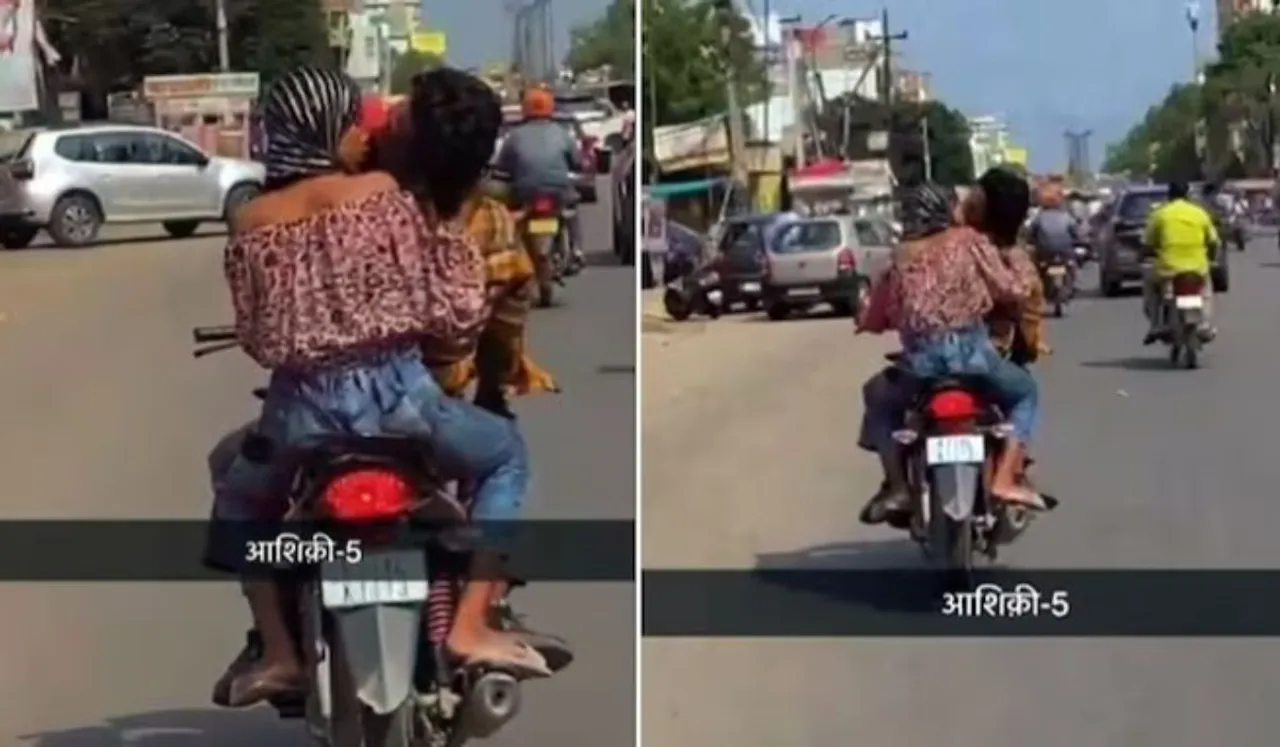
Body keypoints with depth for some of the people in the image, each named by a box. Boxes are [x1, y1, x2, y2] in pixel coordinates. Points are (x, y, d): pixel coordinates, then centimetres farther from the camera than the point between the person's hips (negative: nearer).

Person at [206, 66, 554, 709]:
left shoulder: (250, 225, 3)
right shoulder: (387, 194, -2)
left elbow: (254, 340, 7)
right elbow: (453, 321, -2)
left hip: (300, 413, 2)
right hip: (394, 395, -2)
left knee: (236, 493, 33)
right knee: (507, 455, 23)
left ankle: (276, 652, 21)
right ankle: (470, 625, 8)